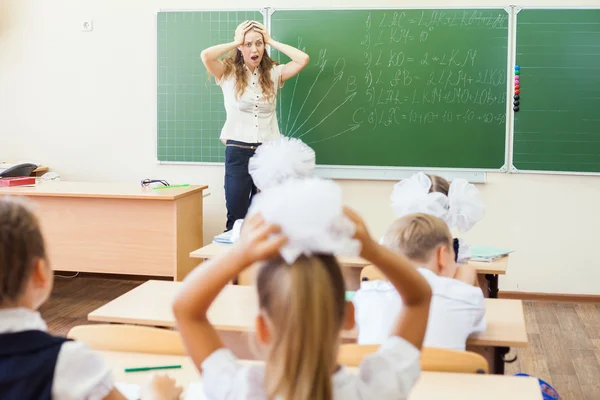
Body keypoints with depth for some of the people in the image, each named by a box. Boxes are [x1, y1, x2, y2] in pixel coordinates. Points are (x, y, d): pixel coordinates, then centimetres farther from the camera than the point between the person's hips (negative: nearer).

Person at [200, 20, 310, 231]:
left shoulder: (273, 73, 7)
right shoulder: (228, 73, 1)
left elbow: (303, 59, -5)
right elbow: (206, 56, -16)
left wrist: (271, 41, 1)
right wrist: (236, 42, -4)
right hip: (238, 152, -2)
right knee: (236, 217, 3)